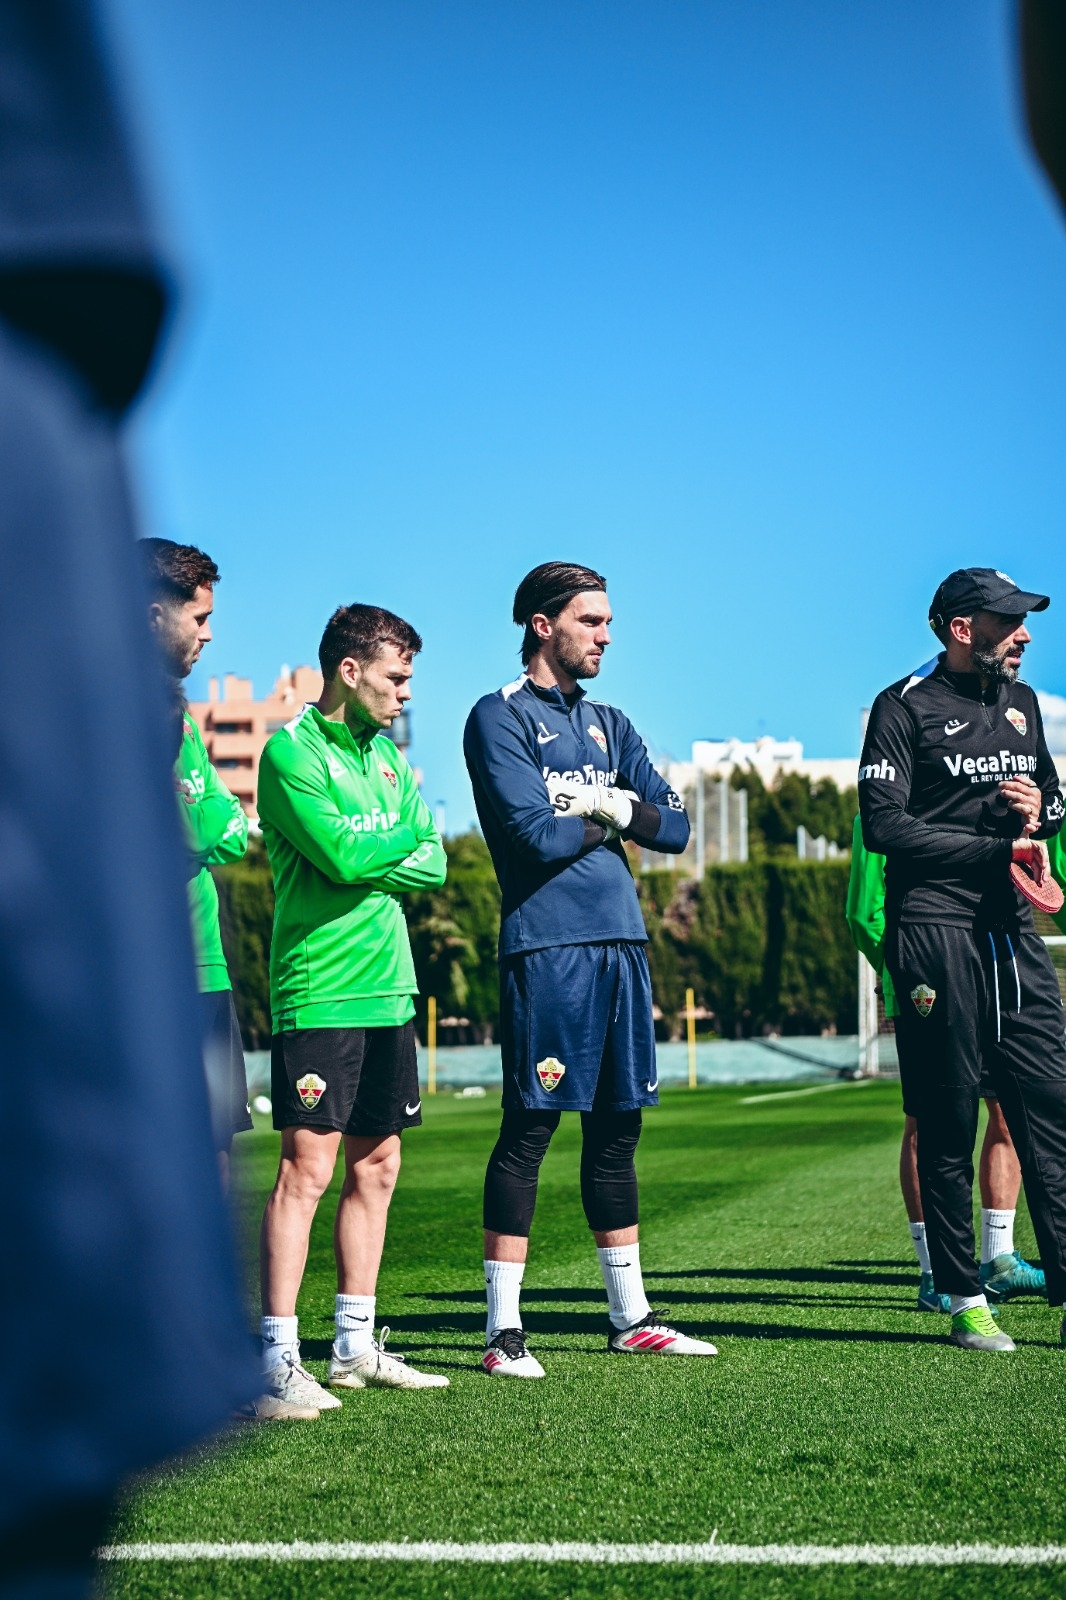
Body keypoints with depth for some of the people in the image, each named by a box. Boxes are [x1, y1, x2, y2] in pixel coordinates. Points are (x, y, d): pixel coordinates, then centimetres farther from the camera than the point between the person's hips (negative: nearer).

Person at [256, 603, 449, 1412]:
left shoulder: (386, 754, 16)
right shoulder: (290, 752, -8)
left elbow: (432, 863, 8)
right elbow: (341, 855, -19)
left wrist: (365, 860, -9)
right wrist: (403, 836, -1)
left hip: (387, 989, 8)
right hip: (319, 991, -8)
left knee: (377, 1166, 10)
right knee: (307, 1169, -9)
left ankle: (356, 1345, 18)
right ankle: (280, 1356, -7)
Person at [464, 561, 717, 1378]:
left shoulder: (608, 724, 20)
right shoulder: (500, 718, -2)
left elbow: (675, 825, 13)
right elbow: (538, 836, -14)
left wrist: (618, 805, -4)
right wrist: (606, 823, 2)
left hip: (621, 940, 7)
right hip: (546, 944, -7)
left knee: (618, 1128, 12)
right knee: (529, 1129, -7)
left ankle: (631, 1316, 20)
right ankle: (504, 1329, -3)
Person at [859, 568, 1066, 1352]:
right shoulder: (906, 706, -3)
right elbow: (884, 825, -11)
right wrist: (1000, 849, -13)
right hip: (936, 932, -6)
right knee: (949, 1121, -1)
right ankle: (966, 1300, 5)